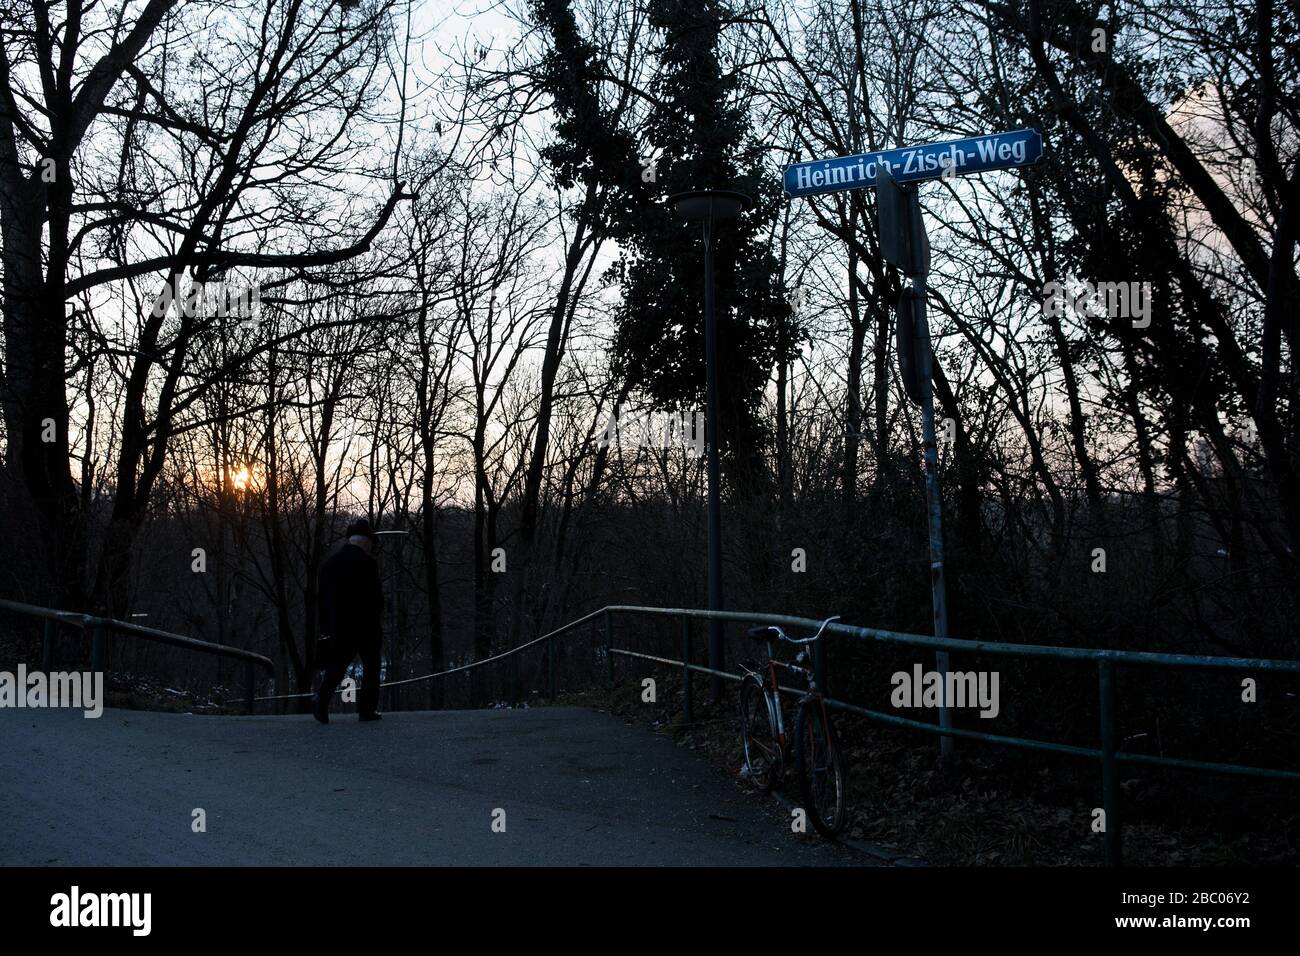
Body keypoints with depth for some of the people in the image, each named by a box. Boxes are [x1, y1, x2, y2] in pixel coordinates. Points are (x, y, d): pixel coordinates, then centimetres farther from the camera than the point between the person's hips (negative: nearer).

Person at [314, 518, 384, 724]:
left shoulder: (328, 562, 8)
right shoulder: (367, 562, -10)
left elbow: (320, 597, 9)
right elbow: (377, 595, -13)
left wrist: (325, 626, 13)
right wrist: (377, 614, 6)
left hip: (338, 627, 4)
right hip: (366, 626, -4)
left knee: (336, 667, 11)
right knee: (371, 667, 9)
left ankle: (323, 698, -11)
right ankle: (367, 709, 5)